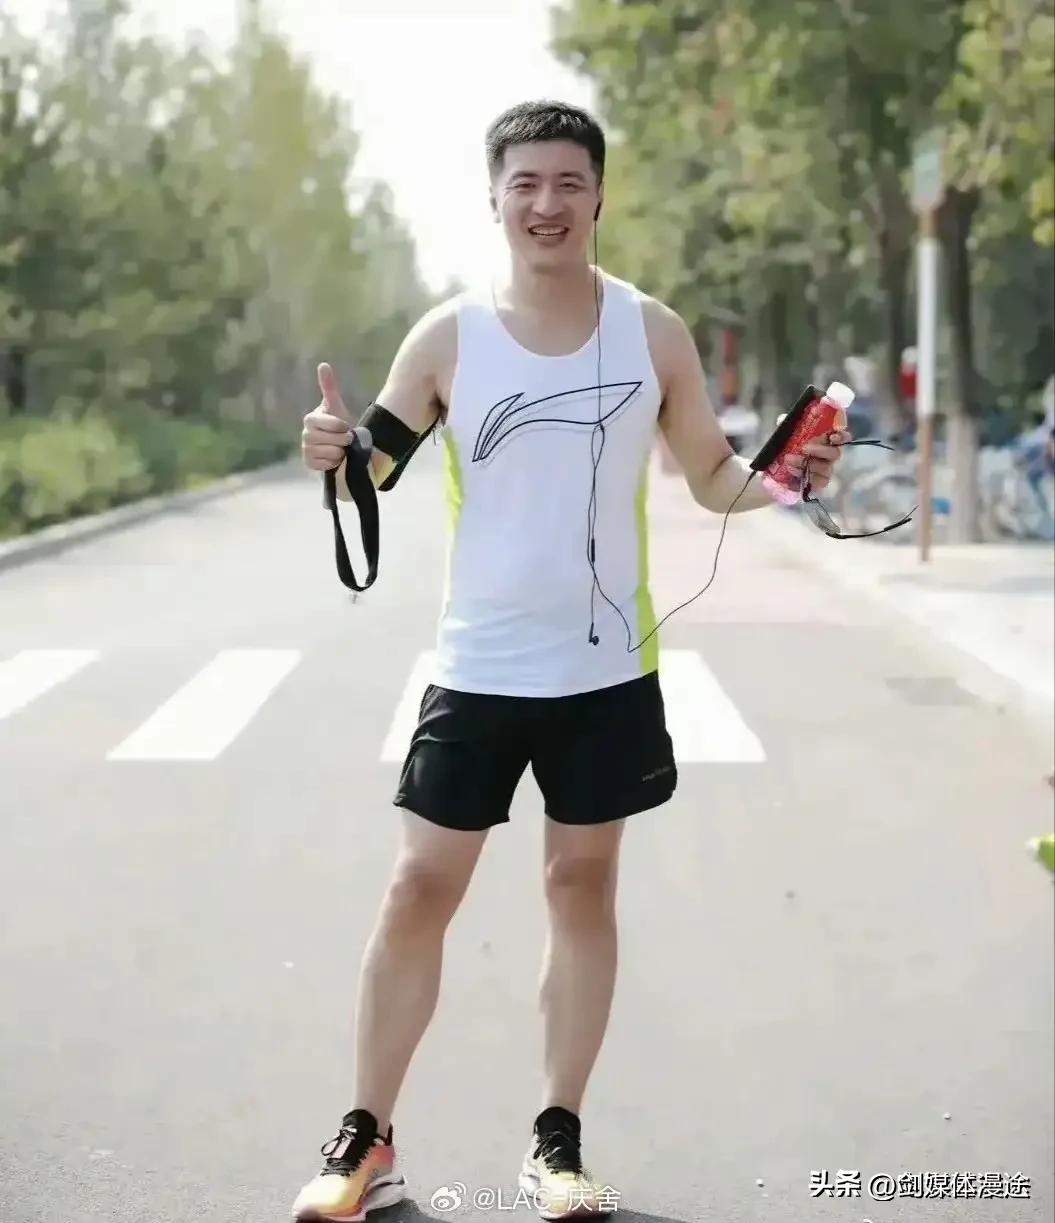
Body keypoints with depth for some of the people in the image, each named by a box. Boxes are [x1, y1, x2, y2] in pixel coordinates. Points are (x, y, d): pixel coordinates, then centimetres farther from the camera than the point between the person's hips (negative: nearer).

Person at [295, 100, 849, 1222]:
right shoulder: (448, 337, -5)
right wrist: (333, 453, -21)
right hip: (479, 669, 0)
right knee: (419, 890, 1)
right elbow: (373, 468, 2)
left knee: (582, 885, 9)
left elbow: (712, 474, 6)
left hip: (608, 671, 1)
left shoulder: (652, 332, -2)